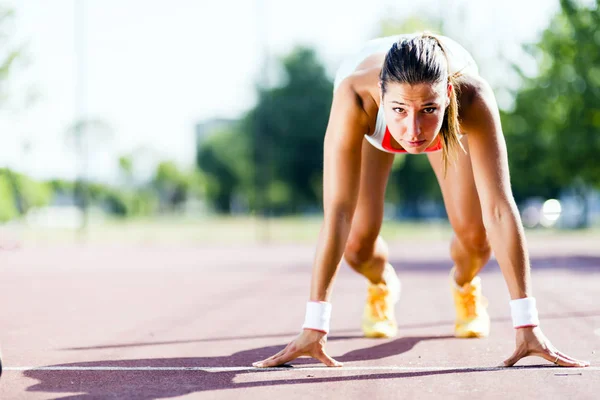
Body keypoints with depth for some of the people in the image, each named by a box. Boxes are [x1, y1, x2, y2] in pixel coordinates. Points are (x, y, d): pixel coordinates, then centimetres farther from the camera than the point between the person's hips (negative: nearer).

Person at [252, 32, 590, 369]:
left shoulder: (473, 98, -45)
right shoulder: (355, 97, -47)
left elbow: (498, 209, -45)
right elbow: (338, 211, -46)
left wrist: (527, 326, -46)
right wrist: (314, 328, -47)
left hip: (451, 123, 0)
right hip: (373, 126, 0)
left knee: (475, 237, -11)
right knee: (358, 244, -12)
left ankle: (465, 283, 28)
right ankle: (382, 284, 27)